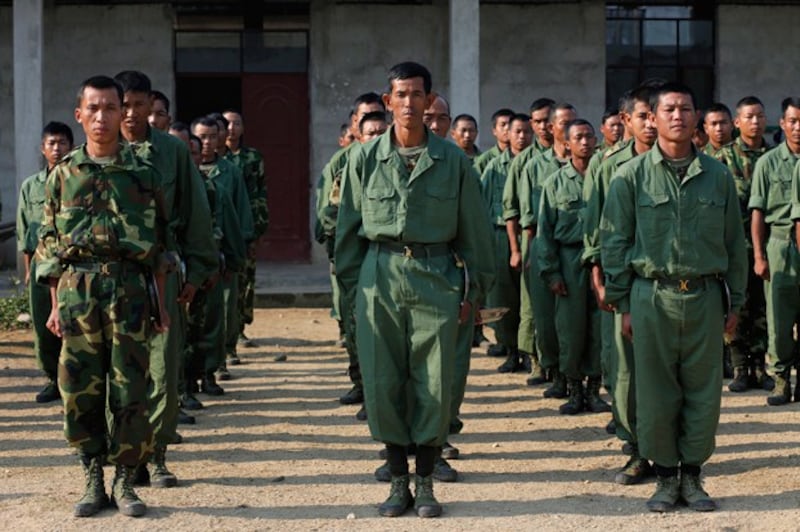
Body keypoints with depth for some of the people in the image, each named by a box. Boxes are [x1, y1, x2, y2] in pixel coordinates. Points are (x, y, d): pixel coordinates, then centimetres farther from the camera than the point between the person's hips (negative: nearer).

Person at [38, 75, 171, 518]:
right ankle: (93, 481, 12)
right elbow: (49, 245, 9)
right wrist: (56, 305, 4)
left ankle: (125, 482, 9)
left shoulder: (143, 174, 7)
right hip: (77, 289, 1)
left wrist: (160, 303, 5)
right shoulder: (63, 174, 8)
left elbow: (159, 245, 9)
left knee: (129, 389, -1)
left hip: (130, 288, -1)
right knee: (80, 389, 2)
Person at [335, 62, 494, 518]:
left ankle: (425, 483, 14)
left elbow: (473, 230, 6)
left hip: (435, 276, -1)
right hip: (380, 276, 1)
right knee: (383, 379, 3)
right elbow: (349, 228, 9)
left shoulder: (454, 160, 2)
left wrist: (473, 289, 5)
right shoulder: (366, 159, 4)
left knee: (435, 382, 1)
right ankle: (398, 480, 16)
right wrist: (351, 284, 5)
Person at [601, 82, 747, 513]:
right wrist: (623, 304, -1)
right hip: (652, 296, -2)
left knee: (703, 392, 5)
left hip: (705, 297, 2)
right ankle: (665, 476, 16)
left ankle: (692, 474, 18)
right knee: (656, 393, 3)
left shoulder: (718, 176, 6)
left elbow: (735, 243, 11)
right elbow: (614, 242, 2)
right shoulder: (631, 177, 0)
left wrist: (735, 301, 10)